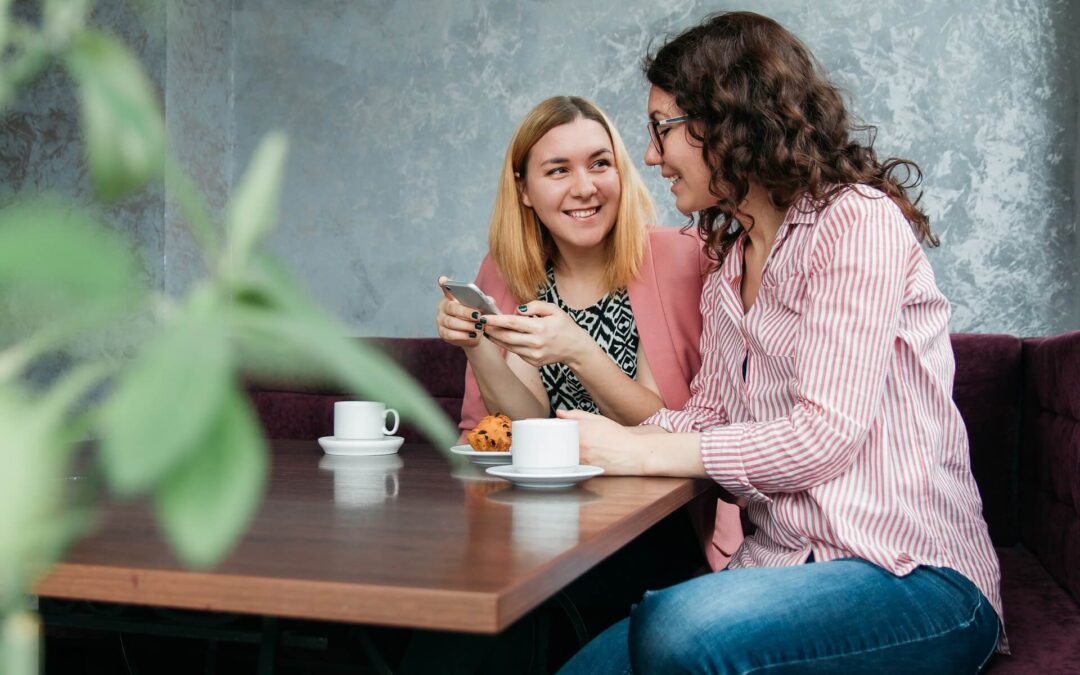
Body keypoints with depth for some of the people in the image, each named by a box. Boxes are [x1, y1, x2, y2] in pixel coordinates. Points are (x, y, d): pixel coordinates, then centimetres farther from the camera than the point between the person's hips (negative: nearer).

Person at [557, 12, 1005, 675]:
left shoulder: (858, 221, -9)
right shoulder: (728, 263, 20)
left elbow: (824, 434, -16)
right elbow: (711, 414, 13)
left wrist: (640, 452, -13)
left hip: (910, 572, -7)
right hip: (784, 563, 7)